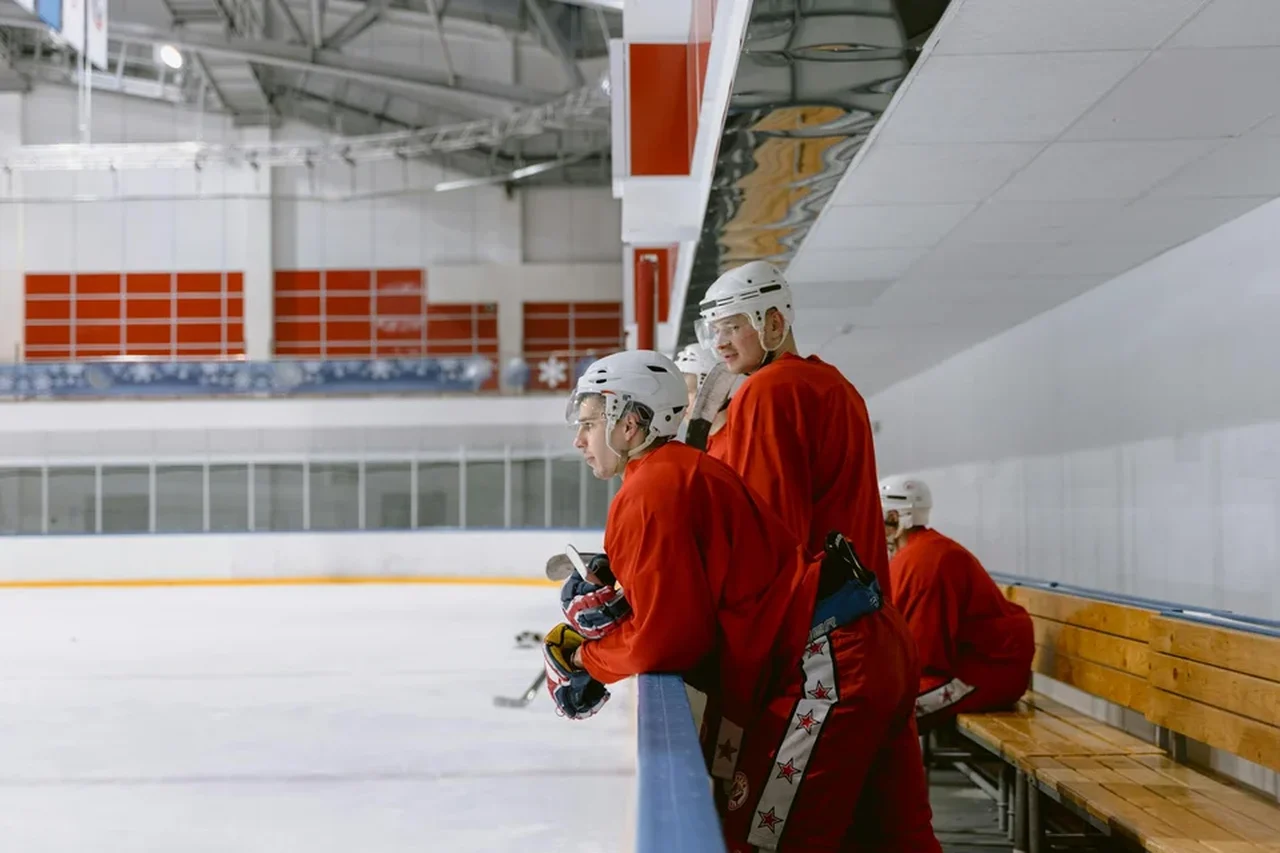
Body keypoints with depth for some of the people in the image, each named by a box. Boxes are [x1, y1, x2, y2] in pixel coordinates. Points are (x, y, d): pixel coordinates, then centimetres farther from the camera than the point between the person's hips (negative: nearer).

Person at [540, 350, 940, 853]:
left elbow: (668, 639, -15)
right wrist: (612, 602, 8)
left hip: (828, 665, -10)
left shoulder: (651, 489, -11)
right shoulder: (688, 470, 19)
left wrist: (586, 659, 1)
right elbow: (695, 601, 22)